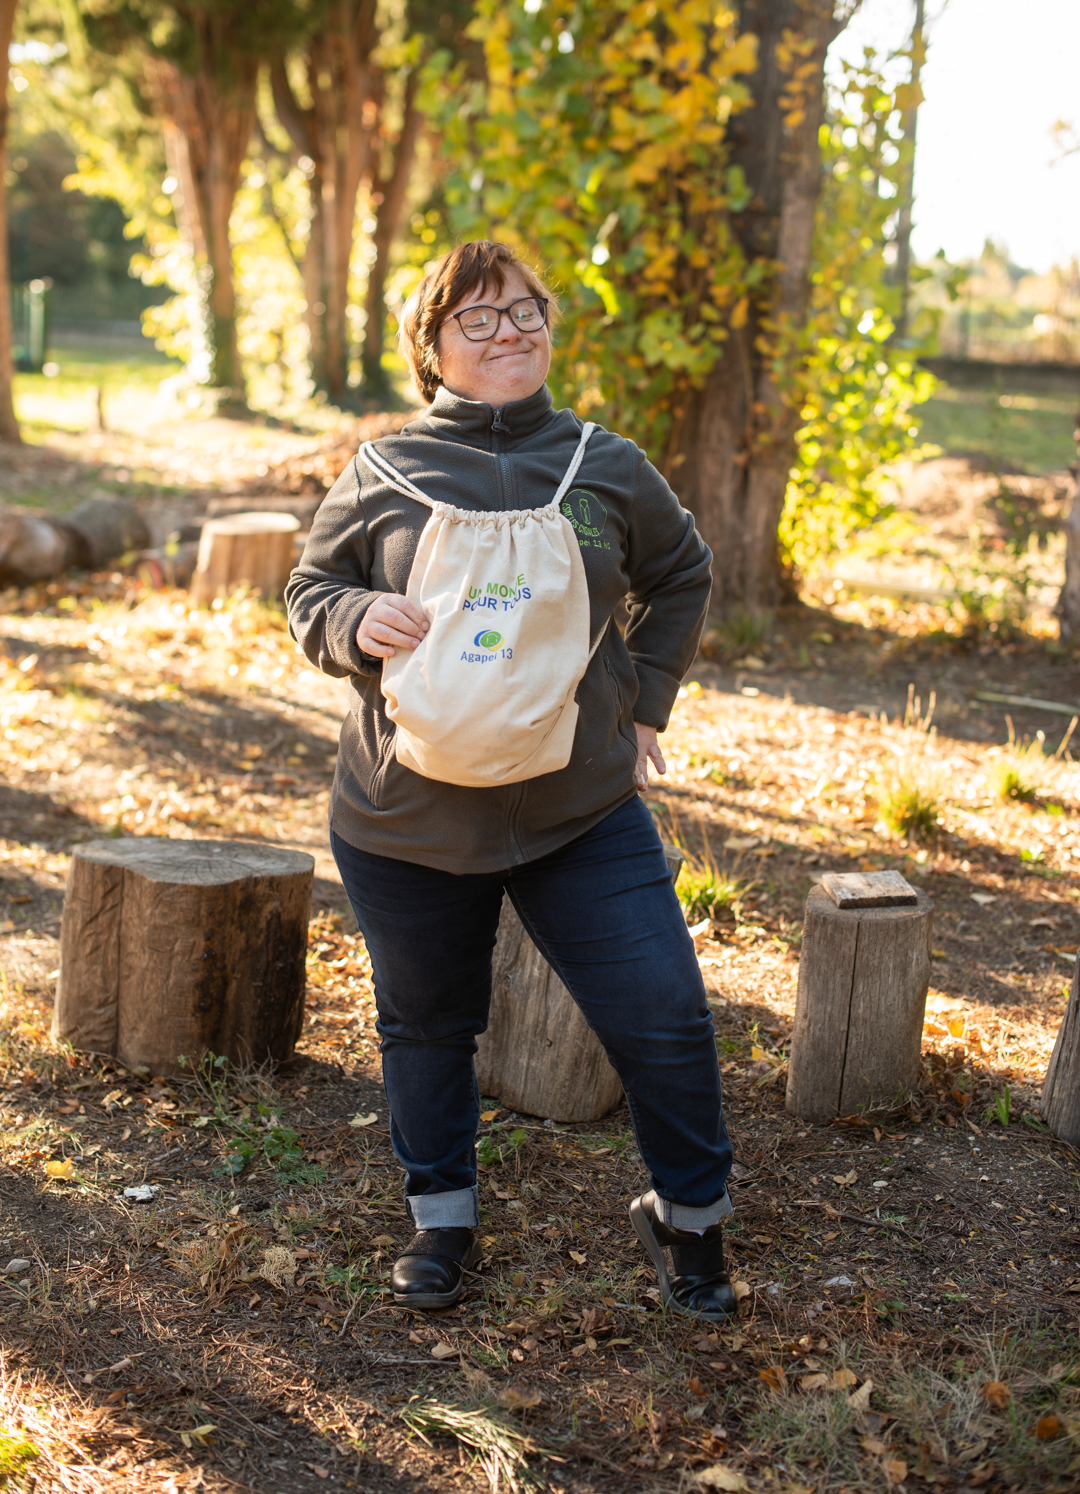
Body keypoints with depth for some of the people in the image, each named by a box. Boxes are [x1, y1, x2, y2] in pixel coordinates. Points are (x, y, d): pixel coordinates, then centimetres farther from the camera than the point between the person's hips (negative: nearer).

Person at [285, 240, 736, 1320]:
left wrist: (644, 698, 11)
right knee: (427, 1026, 15)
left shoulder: (607, 466, 3)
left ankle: (687, 1216, 23)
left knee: (664, 1017, -2)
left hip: (584, 814, 0)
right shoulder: (382, 473, -1)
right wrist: (358, 622, -16)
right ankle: (441, 1216, 37)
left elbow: (680, 574, 19)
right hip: (405, 819, 0)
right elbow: (308, 595, 7)